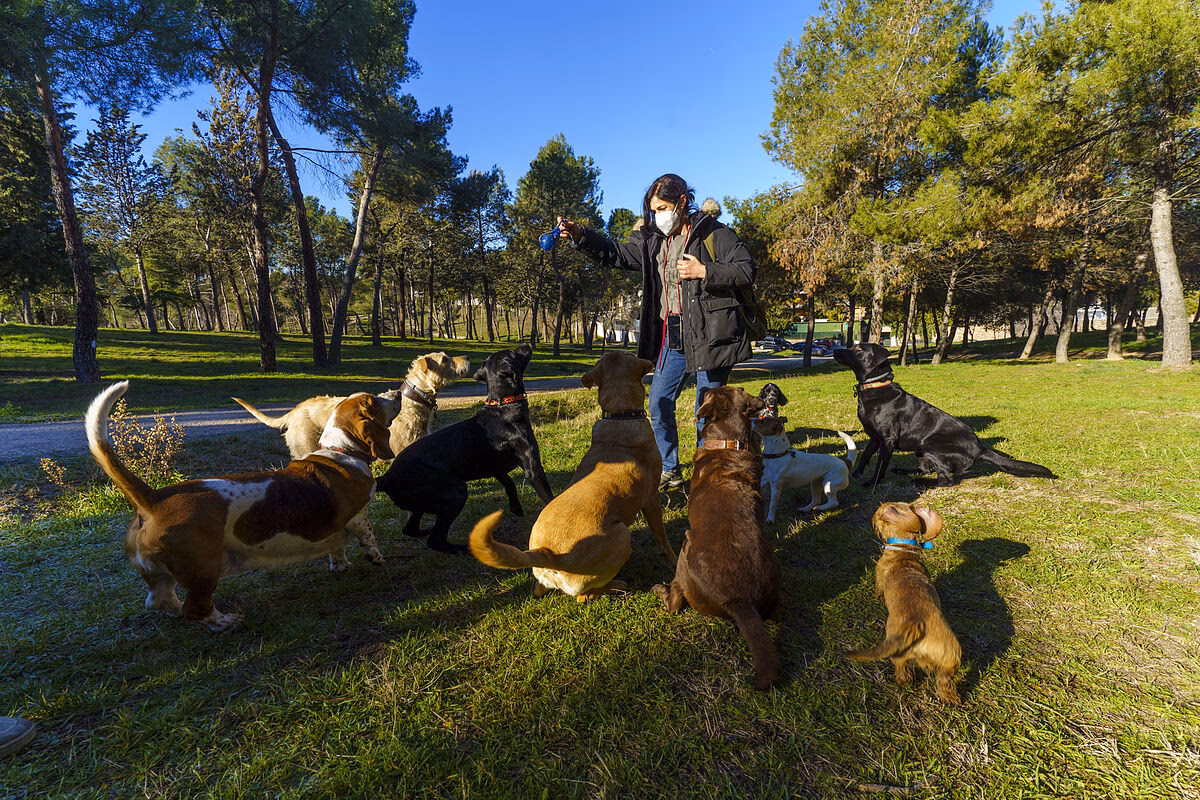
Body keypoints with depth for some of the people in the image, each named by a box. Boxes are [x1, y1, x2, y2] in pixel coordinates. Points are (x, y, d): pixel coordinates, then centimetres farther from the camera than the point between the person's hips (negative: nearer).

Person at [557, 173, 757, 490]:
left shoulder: (715, 234, -4)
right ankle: (670, 471, 26)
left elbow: (747, 271, -8)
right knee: (658, 405, 9)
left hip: (709, 336, -6)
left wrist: (704, 271, -19)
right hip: (672, 337, 6)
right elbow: (614, 253, 13)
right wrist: (579, 235, 0)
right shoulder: (651, 240, 13)